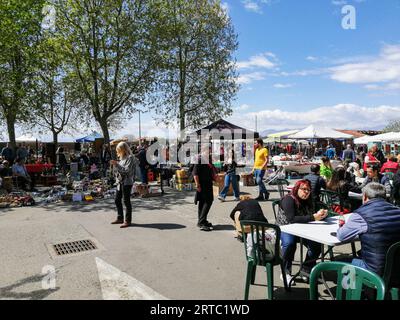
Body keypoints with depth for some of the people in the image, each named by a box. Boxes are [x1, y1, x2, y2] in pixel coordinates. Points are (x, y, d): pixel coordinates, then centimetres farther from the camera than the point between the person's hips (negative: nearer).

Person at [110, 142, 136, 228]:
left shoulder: (130, 157, -10)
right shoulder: (121, 158, 15)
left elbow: (126, 170, -19)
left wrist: (117, 164, -19)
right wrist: (115, 165, 1)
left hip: (127, 182, -9)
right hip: (120, 181, 9)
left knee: (126, 201, -4)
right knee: (117, 200, 12)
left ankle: (128, 220, 5)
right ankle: (120, 218, 25)